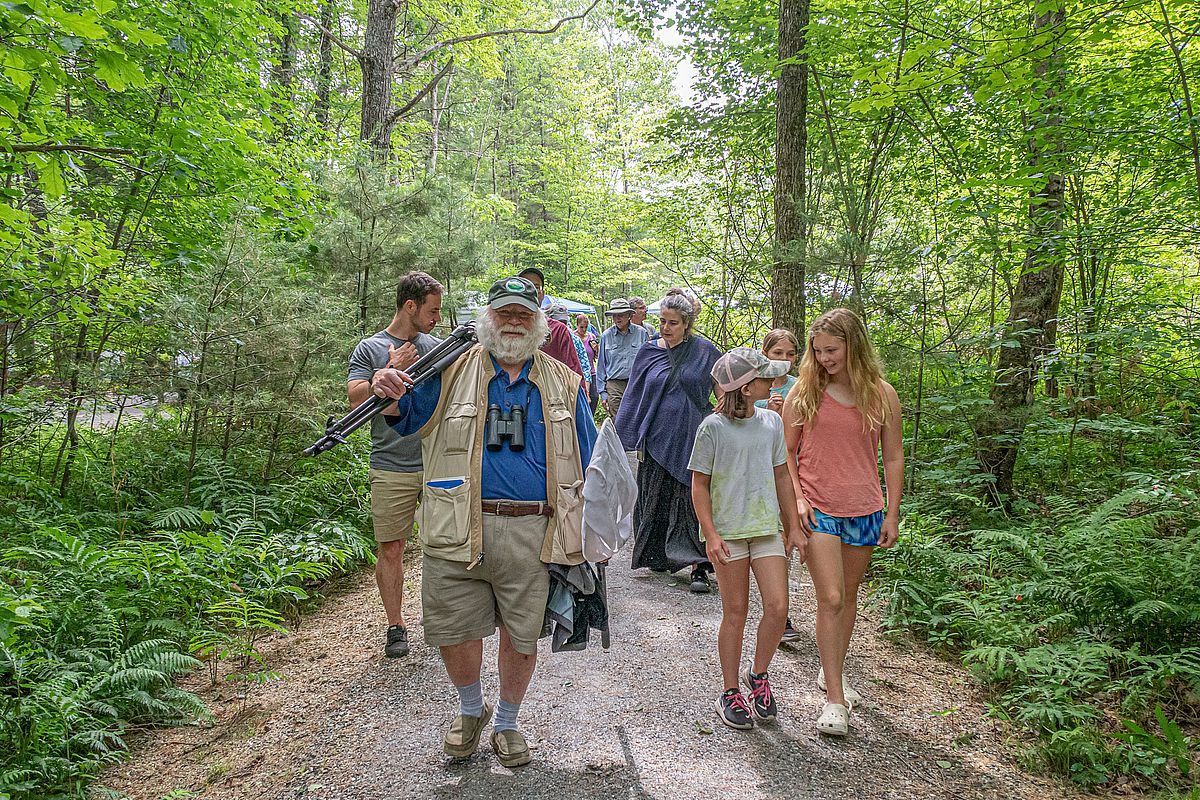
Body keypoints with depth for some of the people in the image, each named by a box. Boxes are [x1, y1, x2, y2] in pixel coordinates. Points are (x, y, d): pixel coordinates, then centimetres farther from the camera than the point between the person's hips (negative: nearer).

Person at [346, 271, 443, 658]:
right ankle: (396, 626, 17)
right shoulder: (370, 349, 1)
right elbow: (356, 398, -10)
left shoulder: (437, 347, 11)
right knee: (390, 549, 2)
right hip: (392, 469, -3)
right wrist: (391, 369, -17)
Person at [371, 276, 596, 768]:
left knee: (521, 635, 10)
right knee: (453, 631, 8)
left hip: (532, 533, 1)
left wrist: (582, 530, 9)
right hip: (458, 530, 0)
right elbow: (408, 420, 8)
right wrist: (390, 397, -16)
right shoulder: (451, 372, 6)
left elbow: (587, 457, 15)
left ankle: (507, 722, 36)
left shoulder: (562, 383, 10)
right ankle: (471, 709, 38)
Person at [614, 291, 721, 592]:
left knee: (695, 500, -5)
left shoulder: (704, 351, 1)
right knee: (657, 499, 9)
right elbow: (634, 396, 11)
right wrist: (626, 436, 7)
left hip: (692, 439, -2)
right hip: (657, 439, 3)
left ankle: (699, 566, -3)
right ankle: (659, 555, 26)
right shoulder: (648, 352, 6)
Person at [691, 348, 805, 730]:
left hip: (767, 527, 4)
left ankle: (758, 674, 23)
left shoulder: (771, 421, 5)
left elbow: (781, 476, 13)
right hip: (728, 530, -4)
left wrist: (793, 526, 12)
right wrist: (710, 534, -13)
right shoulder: (713, 427, -9)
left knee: (778, 607, -2)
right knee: (735, 613, 4)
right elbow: (699, 485, -5)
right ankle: (730, 693, 20)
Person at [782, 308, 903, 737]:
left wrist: (892, 514, 4)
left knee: (848, 595, 15)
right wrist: (796, 497, -9)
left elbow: (893, 457, 6)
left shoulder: (881, 394, 0)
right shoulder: (804, 391, -3)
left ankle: (832, 671, 34)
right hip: (818, 509, -2)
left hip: (865, 509, 2)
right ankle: (834, 699, 0)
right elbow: (786, 451, 2)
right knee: (830, 598, -8)